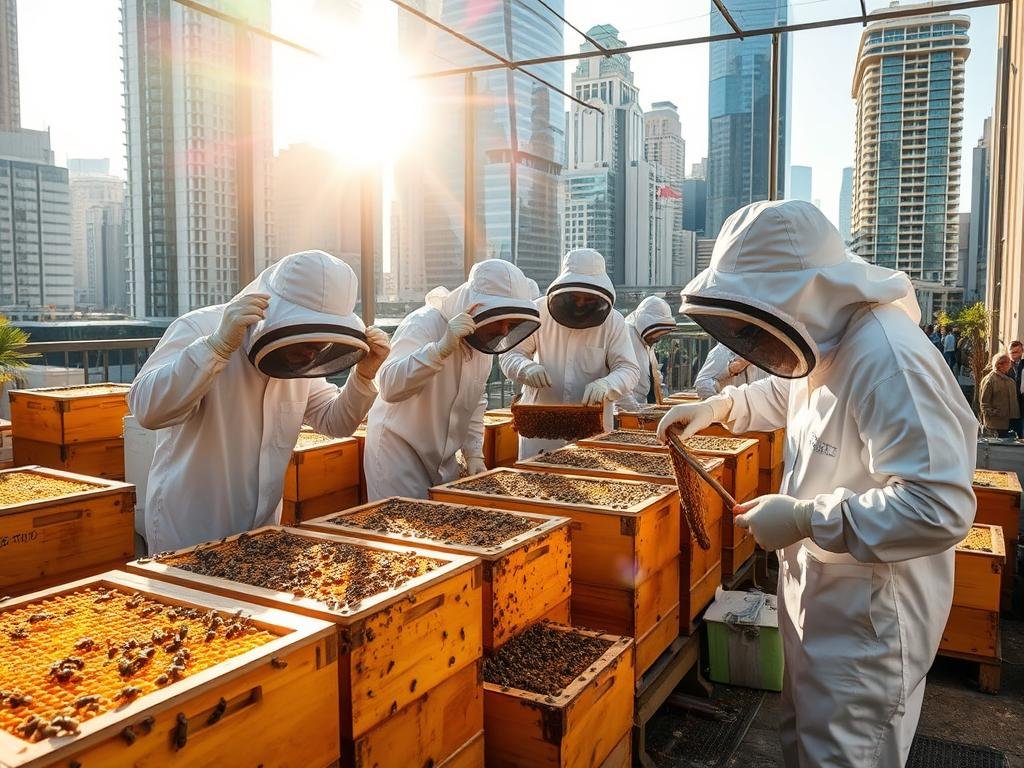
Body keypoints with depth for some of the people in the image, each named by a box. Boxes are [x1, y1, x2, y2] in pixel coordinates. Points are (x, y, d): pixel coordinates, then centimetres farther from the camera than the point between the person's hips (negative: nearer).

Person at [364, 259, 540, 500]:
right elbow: (390, 386, -37)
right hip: (399, 451, -7)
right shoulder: (425, 324, -22)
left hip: (443, 458, 7)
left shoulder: (483, 338, 0)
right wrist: (443, 347, -46)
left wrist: (474, 454, 7)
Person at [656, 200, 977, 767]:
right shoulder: (828, 341, 3)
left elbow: (940, 508, -33)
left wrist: (805, 519, -29)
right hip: (817, 601, 9)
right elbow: (788, 393, 26)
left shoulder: (886, 358, -28)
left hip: (867, 623, -9)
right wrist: (721, 407, 10)